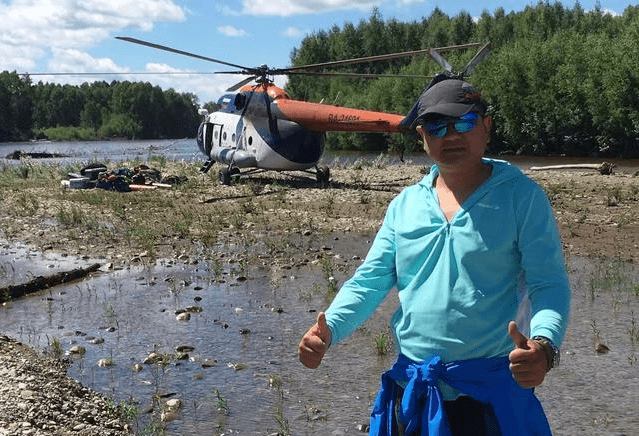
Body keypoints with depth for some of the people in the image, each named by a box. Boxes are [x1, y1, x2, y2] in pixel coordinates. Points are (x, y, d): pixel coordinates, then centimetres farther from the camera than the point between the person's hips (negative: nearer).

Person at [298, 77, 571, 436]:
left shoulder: (522, 197, -4)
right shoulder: (405, 204, 9)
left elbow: (550, 283, -10)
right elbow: (370, 281, 8)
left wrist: (544, 345, -30)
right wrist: (328, 329, -10)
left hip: (491, 393, -3)